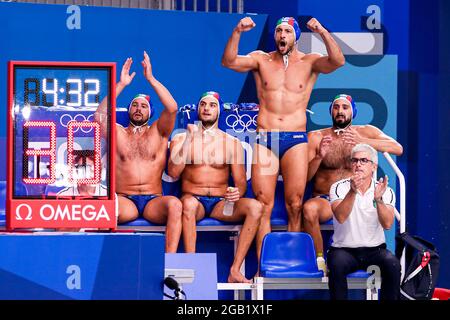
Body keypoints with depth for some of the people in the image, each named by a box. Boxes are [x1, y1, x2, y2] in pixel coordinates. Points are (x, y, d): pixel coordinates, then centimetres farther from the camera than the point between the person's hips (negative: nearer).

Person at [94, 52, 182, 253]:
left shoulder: (158, 132, 16)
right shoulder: (117, 133, 17)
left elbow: (172, 108, -3)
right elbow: (100, 116, -3)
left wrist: (151, 79, -5)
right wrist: (121, 85, -2)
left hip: (154, 201, 0)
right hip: (125, 201, 0)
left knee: (174, 204, -34)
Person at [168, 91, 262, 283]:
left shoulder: (232, 143, 11)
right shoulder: (181, 139, 9)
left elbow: (241, 181, 7)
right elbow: (173, 173, -6)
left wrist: (237, 192, -18)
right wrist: (189, 139, -10)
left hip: (221, 203, 1)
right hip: (193, 199, -1)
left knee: (254, 206, -28)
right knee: (188, 203, -39)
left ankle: (235, 270, -30)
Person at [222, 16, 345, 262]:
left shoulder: (309, 62, 7)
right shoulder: (261, 59, 10)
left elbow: (338, 61, -12)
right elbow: (228, 61, -4)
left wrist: (323, 33, -25)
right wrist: (237, 32, -18)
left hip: (296, 139, -1)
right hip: (264, 138, 1)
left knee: (294, 207, -2)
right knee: (263, 206, -3)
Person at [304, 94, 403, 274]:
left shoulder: (366, 132, 8)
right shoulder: (316, 137, 6)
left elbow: (398, 149, -7)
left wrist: (362, 141, -17)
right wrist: (319, 157, -18)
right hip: (325, 200, -1)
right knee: (309, 208, -35)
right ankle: (319, 259, -18)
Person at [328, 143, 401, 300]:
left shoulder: (386, 191, 2)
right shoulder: (339, 188, -2)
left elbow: (387, 224, -13)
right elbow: (341, 217, -21)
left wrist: (378, 199, -29)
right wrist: (353, 192, -34)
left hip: (375, 249, 1)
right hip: (344, 249, -1)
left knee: (392, 264, -28)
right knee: (337, 265, -33)